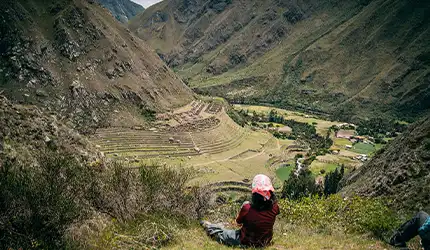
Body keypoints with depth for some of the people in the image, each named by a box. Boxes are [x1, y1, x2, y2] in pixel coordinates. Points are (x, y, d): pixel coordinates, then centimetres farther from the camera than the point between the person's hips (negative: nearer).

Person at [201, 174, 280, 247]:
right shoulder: (274, 207, -24)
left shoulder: (247, 208, -33)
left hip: (247, 242, -4)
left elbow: (238, 221, -8)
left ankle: (208, 226, 48)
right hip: (266, 242, 4)